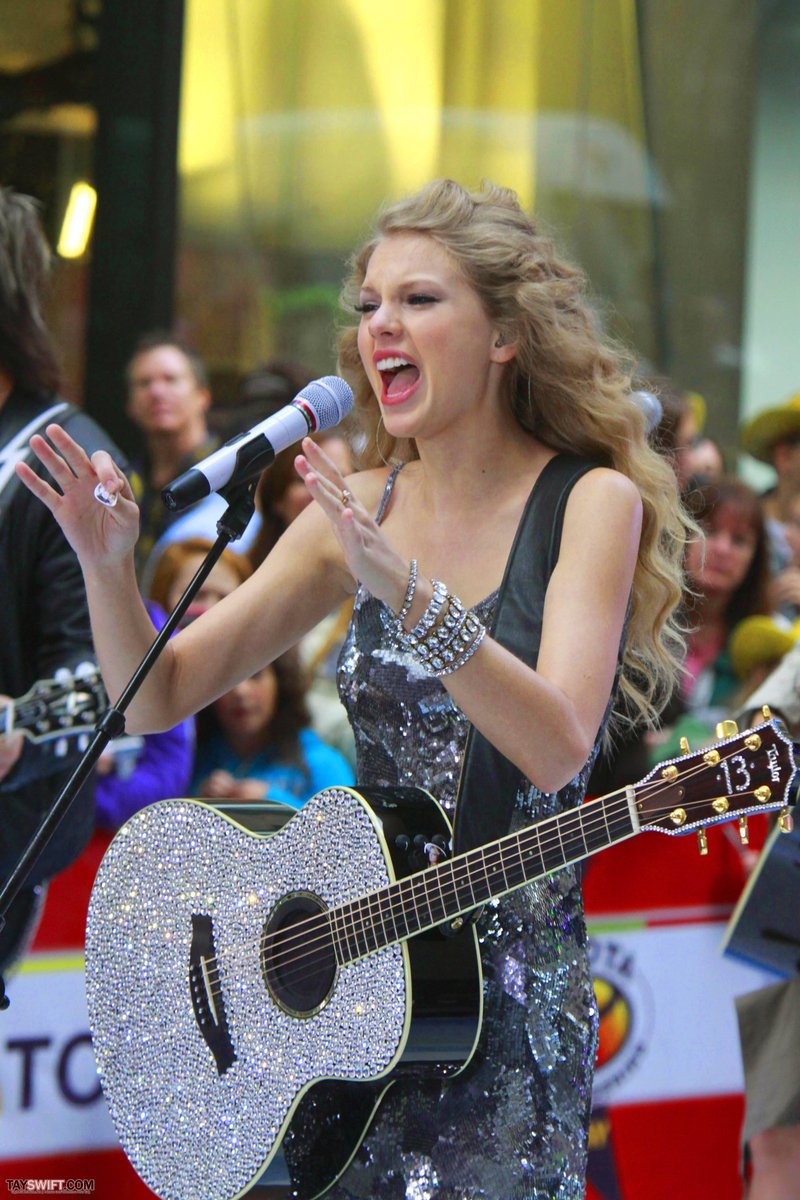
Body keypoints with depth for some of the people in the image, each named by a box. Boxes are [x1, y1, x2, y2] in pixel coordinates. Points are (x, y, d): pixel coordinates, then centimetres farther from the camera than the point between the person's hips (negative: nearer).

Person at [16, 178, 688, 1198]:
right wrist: (107, 566, -14)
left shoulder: (592, 502, -6)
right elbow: (155, 698, 5)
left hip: (509, 993, -4)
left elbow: (556, 749, -21)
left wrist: (409, 593, -32)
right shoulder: (358, 510, 6)